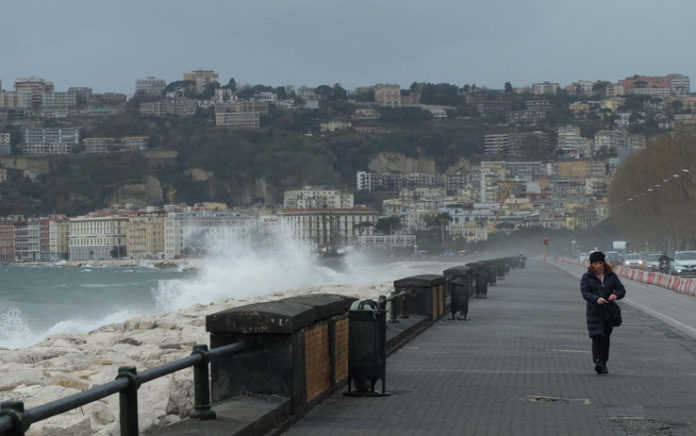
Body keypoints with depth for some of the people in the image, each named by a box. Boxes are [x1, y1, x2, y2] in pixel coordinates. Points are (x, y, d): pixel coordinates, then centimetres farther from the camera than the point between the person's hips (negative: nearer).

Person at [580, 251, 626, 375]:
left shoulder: (611, 276, 8)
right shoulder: (587, 277, 0)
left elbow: (622, 290, 4)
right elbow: (585, 292, -12)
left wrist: (616, 295, -20)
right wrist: (596, 299, -30)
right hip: (594, 312, -3)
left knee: (606, 337, 5)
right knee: (597, 336, -15)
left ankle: (603, 363, 13)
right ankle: (598, 361, -24)